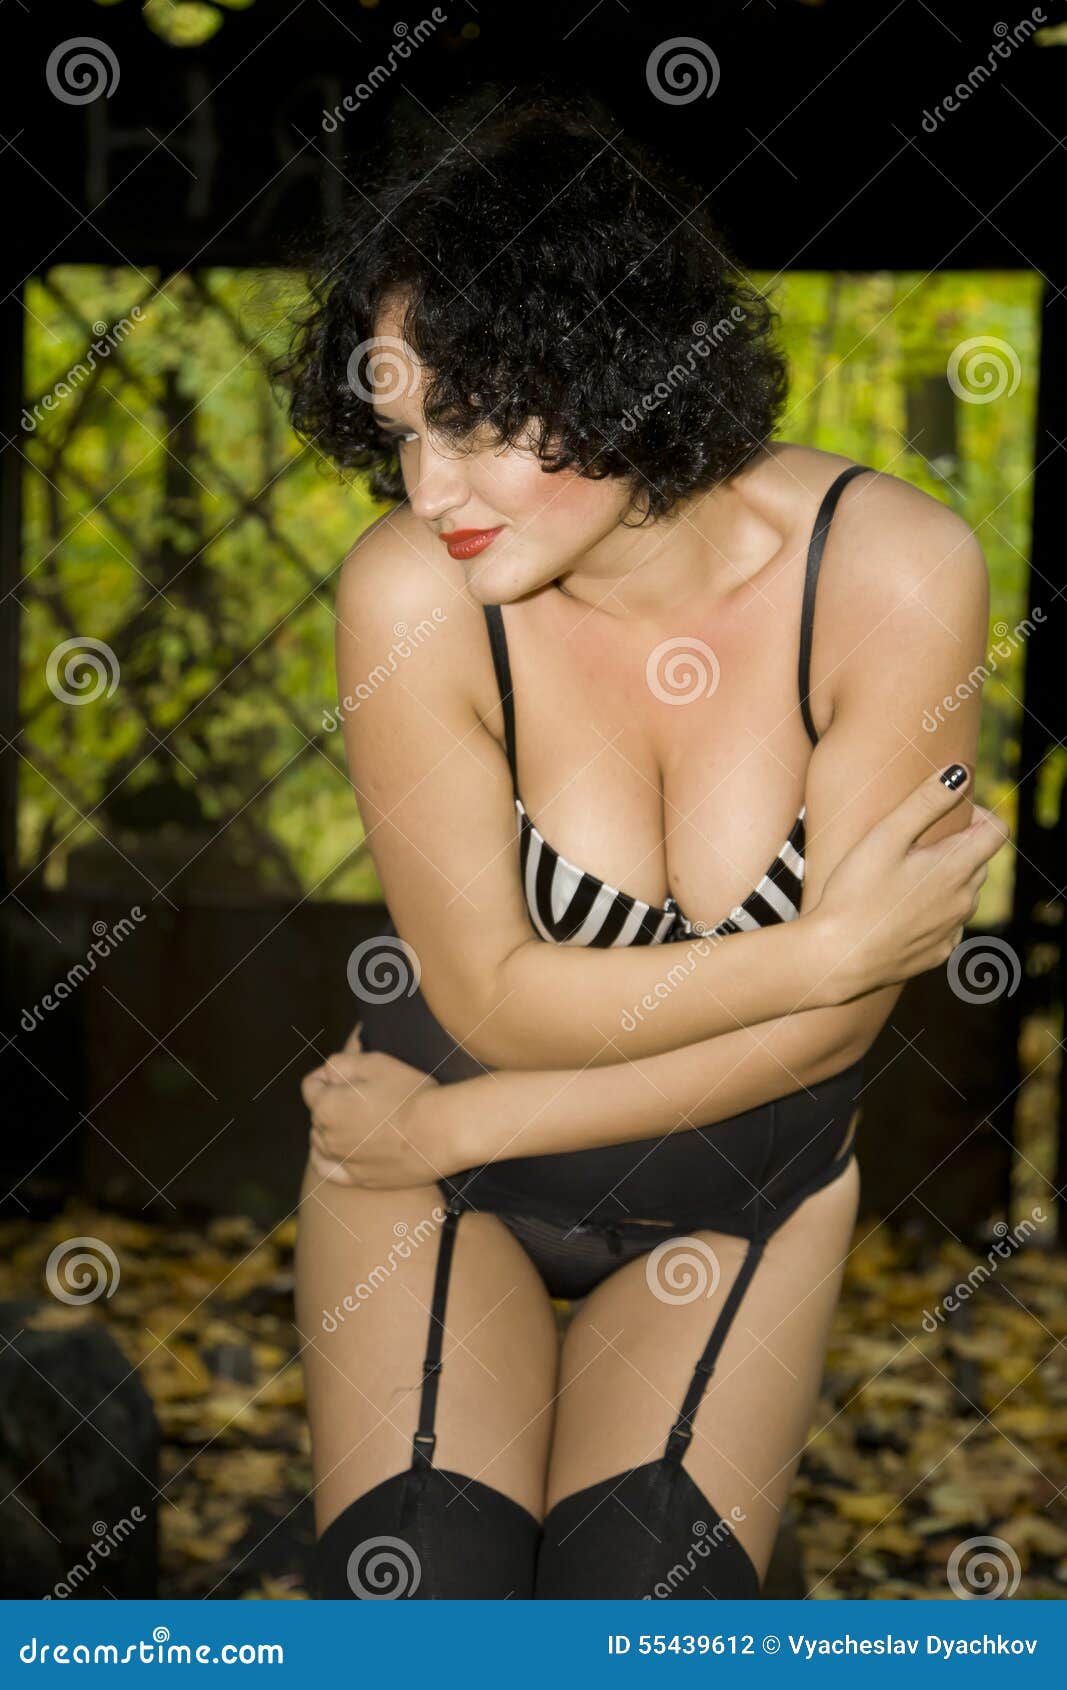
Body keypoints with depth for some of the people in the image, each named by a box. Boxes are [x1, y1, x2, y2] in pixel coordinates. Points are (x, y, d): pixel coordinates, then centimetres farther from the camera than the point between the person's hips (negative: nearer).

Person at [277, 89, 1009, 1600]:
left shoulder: (893, 569, -23)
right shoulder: (411, 592, -22)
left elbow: (829, 1025, -18)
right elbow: (489, 994, -15)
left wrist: (456, 1126, -14)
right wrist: (830, 944, -19)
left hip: (745, 1179, 0)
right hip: (434, 1155, 0)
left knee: (639, 1601, -19)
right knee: (418, 1584, -19)